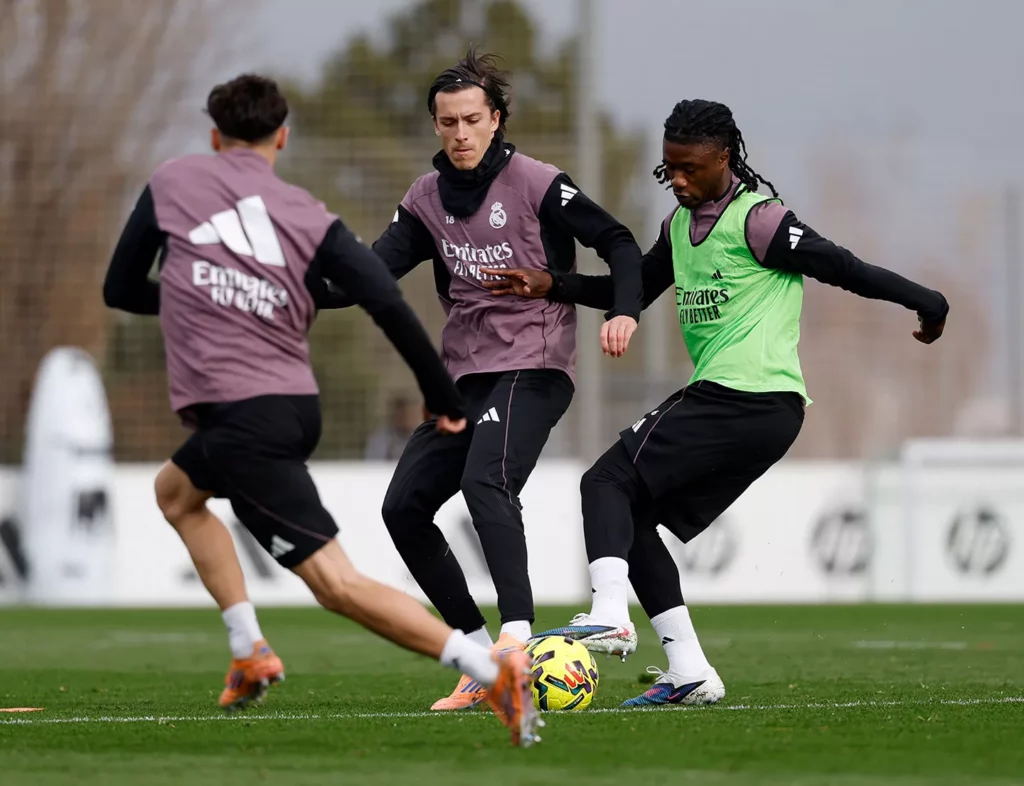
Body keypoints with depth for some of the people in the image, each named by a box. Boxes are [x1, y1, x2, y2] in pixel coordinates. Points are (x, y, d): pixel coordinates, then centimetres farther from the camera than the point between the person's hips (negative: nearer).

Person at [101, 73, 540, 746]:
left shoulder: (172, 182, 7)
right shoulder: (308, 215, 9)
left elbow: (120, 290, 14)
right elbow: (388, 304, -2)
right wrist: (445, 400, 6)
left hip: (240, 418, -6)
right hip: (297, 405, 6)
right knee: (175, 492, 25)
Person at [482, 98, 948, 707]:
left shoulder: (757, 220, -10)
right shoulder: (680, 226, 18)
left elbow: (842, 268, -6)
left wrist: (926, 303, -2)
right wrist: (552, 286, 15)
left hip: (739, 398, -10)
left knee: (608, 483, -12)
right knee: (635, 516, 9)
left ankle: (610, 615, -29)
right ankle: (689, 669, 4)